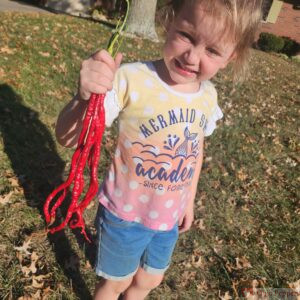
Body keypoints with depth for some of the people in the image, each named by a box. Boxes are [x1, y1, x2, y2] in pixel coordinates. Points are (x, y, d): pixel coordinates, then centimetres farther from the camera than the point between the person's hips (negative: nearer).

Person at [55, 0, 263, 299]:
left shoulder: (208, 97, -8)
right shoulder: (132, 79, -26)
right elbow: (67, 137, -28)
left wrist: (189, 200, 14)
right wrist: (84, 96, -48)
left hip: (169, 218, 5)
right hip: (125, 215, -4)